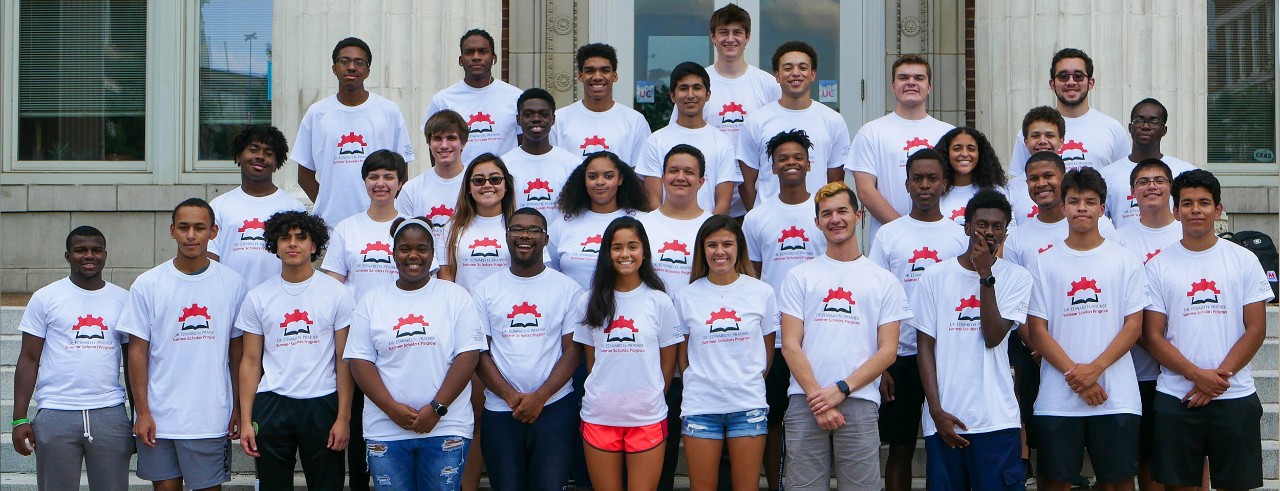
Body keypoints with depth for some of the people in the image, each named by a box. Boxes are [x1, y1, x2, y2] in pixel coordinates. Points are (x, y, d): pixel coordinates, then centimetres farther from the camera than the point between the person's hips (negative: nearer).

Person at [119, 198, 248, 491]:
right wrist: (142, 412, -4)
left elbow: (237, 349, 7)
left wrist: (239, 408, 5)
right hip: (158, 416, 0)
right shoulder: (147, 285, 0)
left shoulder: (232, 284, 2)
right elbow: (137, 351, 0)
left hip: (212, 417, 0)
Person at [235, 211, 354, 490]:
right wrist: (245, 421, 0)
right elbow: (250, 362, 7)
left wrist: (343, 417, -6)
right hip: (271, 405, 2)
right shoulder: (258, 297, 6)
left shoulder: (337, 294, 1)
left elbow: (344, 360, 0)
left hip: (322, 404, -1)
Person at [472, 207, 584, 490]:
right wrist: (510, 395, -9)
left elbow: (572, 350, 0)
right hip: (500, 411, 1)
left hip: (554, 407, -1)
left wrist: (540, 397, -10)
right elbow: (479, 352, 4)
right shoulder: (485, 290, 7)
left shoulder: (567, 289, 4)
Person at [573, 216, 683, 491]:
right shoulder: (590, 302, 6)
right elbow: (590, 360, 11)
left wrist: (651, 401, 5)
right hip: (599, 416, 2)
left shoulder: (659, 302, 1)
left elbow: (668, 363, 6)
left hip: (647, 418, -1)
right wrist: (602, 397, 4)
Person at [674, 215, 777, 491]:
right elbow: (683, 356, 10)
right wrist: (698, 385, 3)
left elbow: (767, 351, 10)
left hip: (748, 405, 0)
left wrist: (749, 384, 10)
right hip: (700, 406, 0)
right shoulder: (687, 297, 3)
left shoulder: (762, 293, 2)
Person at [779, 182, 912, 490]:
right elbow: (790, 345, 4)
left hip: (859, 402, 0)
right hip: (805, 402, 0)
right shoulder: (800, 277, 11)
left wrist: (841, 390, -8)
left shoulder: (884, 281, 10)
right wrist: (816, 396, -8)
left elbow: (887, 350, 4)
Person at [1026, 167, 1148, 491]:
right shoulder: (1045, 263, 6)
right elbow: (1037, 331, 1)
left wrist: (1095, 368, -12)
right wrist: (1075, 375, -10)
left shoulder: (1125, 260, 7)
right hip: (1057, 398, 0)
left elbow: (1134, 325, 1)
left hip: (1117, 397, 0)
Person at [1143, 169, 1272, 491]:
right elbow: (1152, 336, -1)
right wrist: (1197, 375, -14)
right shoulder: (1158, 266, 3)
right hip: (1175, 399, 0)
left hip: (1235, 397, 0)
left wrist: (1219, 377, -11)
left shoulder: (1244, 260, 5)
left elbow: (1256, 329, 0)